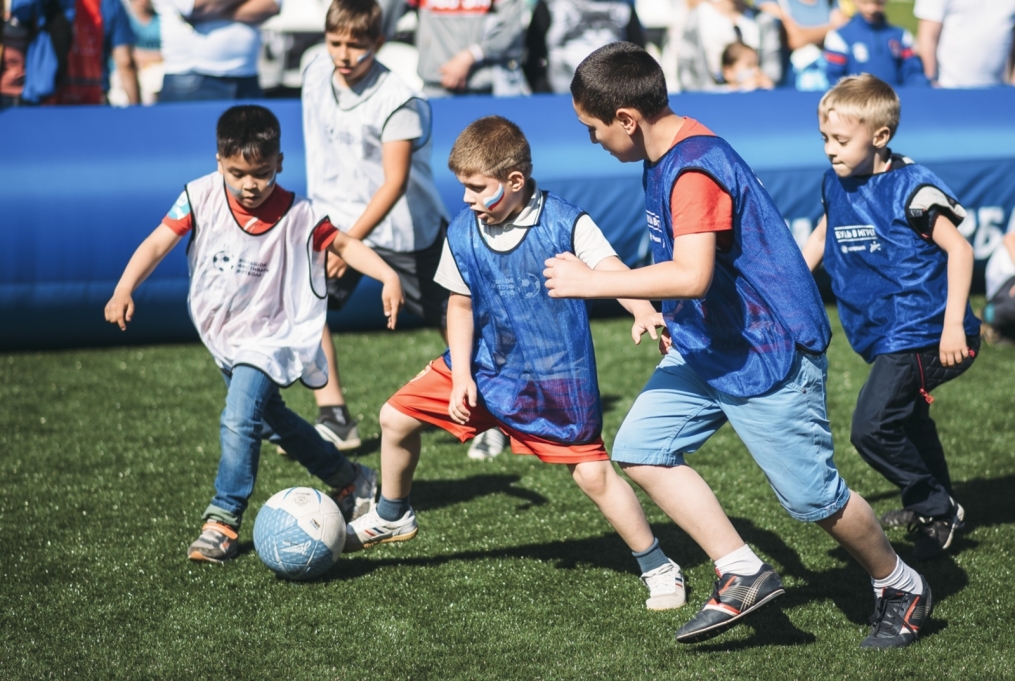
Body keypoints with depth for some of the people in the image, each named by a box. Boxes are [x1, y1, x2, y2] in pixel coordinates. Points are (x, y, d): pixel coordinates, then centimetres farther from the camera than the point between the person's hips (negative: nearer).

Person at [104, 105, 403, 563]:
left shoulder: (296, 216, -17)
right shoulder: (202, 197, -13)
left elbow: (343, 244, -7)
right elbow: (159, 242, -13)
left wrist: (389, 277, -22)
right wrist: (124, 289, -26)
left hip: (268, 339, -5)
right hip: (221, 337, 5)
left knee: (240, 419, -23)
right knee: (270, 418, 20)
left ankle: (222, 522, -15)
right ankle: (349, 480, 38)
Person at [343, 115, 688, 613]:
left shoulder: (565, 224, -18)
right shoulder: (462, 233, -5)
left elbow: (611, 272, -30)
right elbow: (460, 304, 6)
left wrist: (648, 316, -49)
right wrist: (461, 375, -3)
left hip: (556, 379, -5)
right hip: (485, 365, 5)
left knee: (593, 473, -11)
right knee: (396, 418, 5)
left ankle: (658, 568, 6)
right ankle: (392, 518, 32)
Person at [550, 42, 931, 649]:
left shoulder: (695, 166, -25)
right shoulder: (666, 158, 7)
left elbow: (692, 275, -37)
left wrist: (593, 282, -31)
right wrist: (672, 315, 18)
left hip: (770, 354, -10)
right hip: (707, 347, 10)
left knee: (811, 495, -1)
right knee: (641, 447, -3)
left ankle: (903, 589, 23)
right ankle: (744, 574, 0)